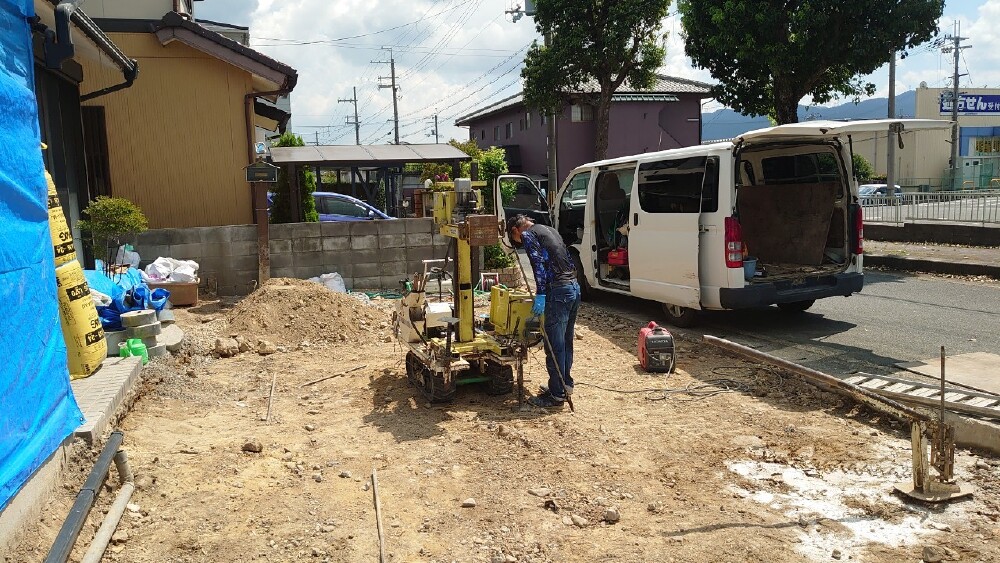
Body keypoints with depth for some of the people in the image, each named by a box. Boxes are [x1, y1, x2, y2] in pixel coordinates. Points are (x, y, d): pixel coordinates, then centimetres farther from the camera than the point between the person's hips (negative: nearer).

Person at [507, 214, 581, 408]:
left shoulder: (527, 234, -1)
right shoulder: (549, 230, 24)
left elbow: (539, 263, -16)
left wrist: (540, 295, -18)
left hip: (559, 291, -9)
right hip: (574, 288, 9)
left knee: (554, 345, -3)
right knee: (566, 341, 19)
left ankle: (557, 394, 2)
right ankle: (565, 383, 29)